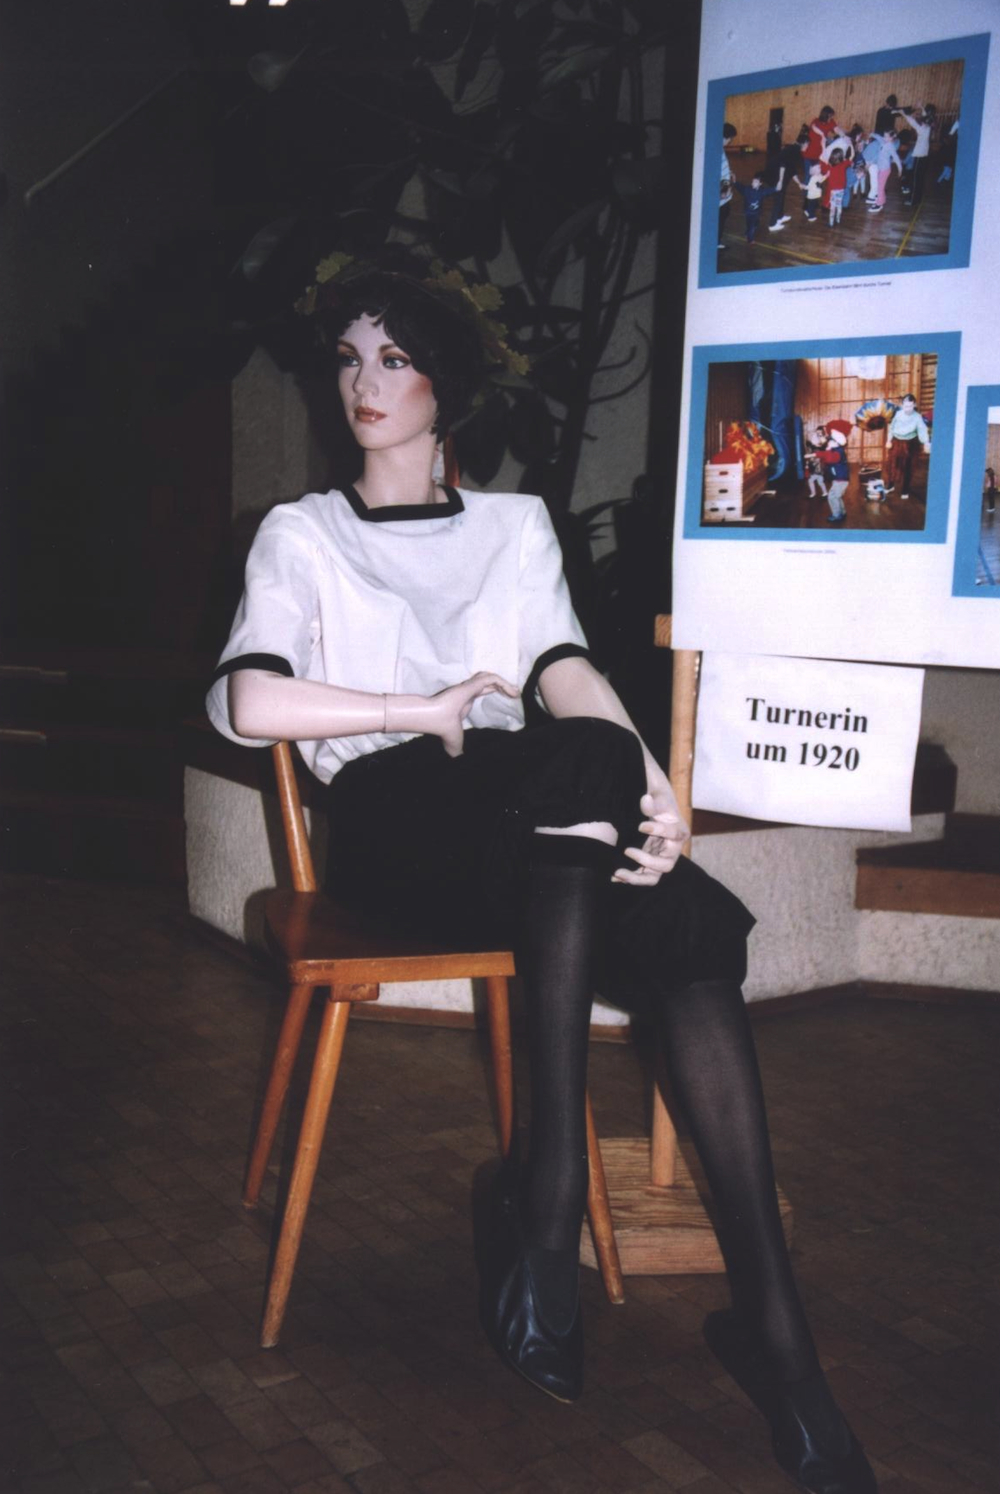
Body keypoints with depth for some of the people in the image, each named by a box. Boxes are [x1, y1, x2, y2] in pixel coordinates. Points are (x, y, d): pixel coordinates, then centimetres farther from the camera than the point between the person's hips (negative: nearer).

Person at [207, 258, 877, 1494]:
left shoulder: (516, 523, 22)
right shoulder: (301, 534, 14)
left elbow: (569, 674, 4)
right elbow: (249, 706, -4)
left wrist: (657, 791, -14)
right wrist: (426, 711, -4)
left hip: (539, 832, 3)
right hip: (392, 817, -3)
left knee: (693, 928, -29)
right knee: (587, 759, -35)